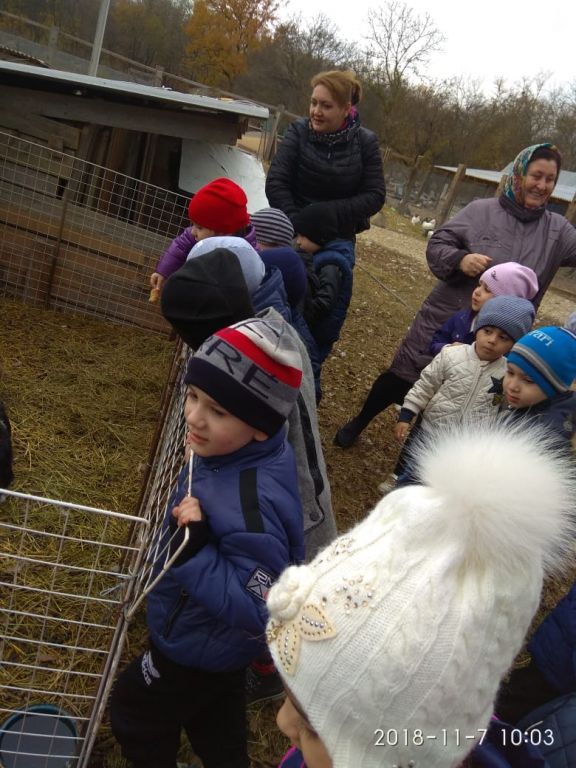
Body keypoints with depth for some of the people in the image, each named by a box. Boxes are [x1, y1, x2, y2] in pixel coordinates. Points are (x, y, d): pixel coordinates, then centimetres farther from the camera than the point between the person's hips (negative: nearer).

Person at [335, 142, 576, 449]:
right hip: (443, 323, -2)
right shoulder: (481, 210, -4)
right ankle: (359, 422, 32)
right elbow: (437, 244, -5)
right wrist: (460, 260, -23)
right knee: (402, 377, 8)